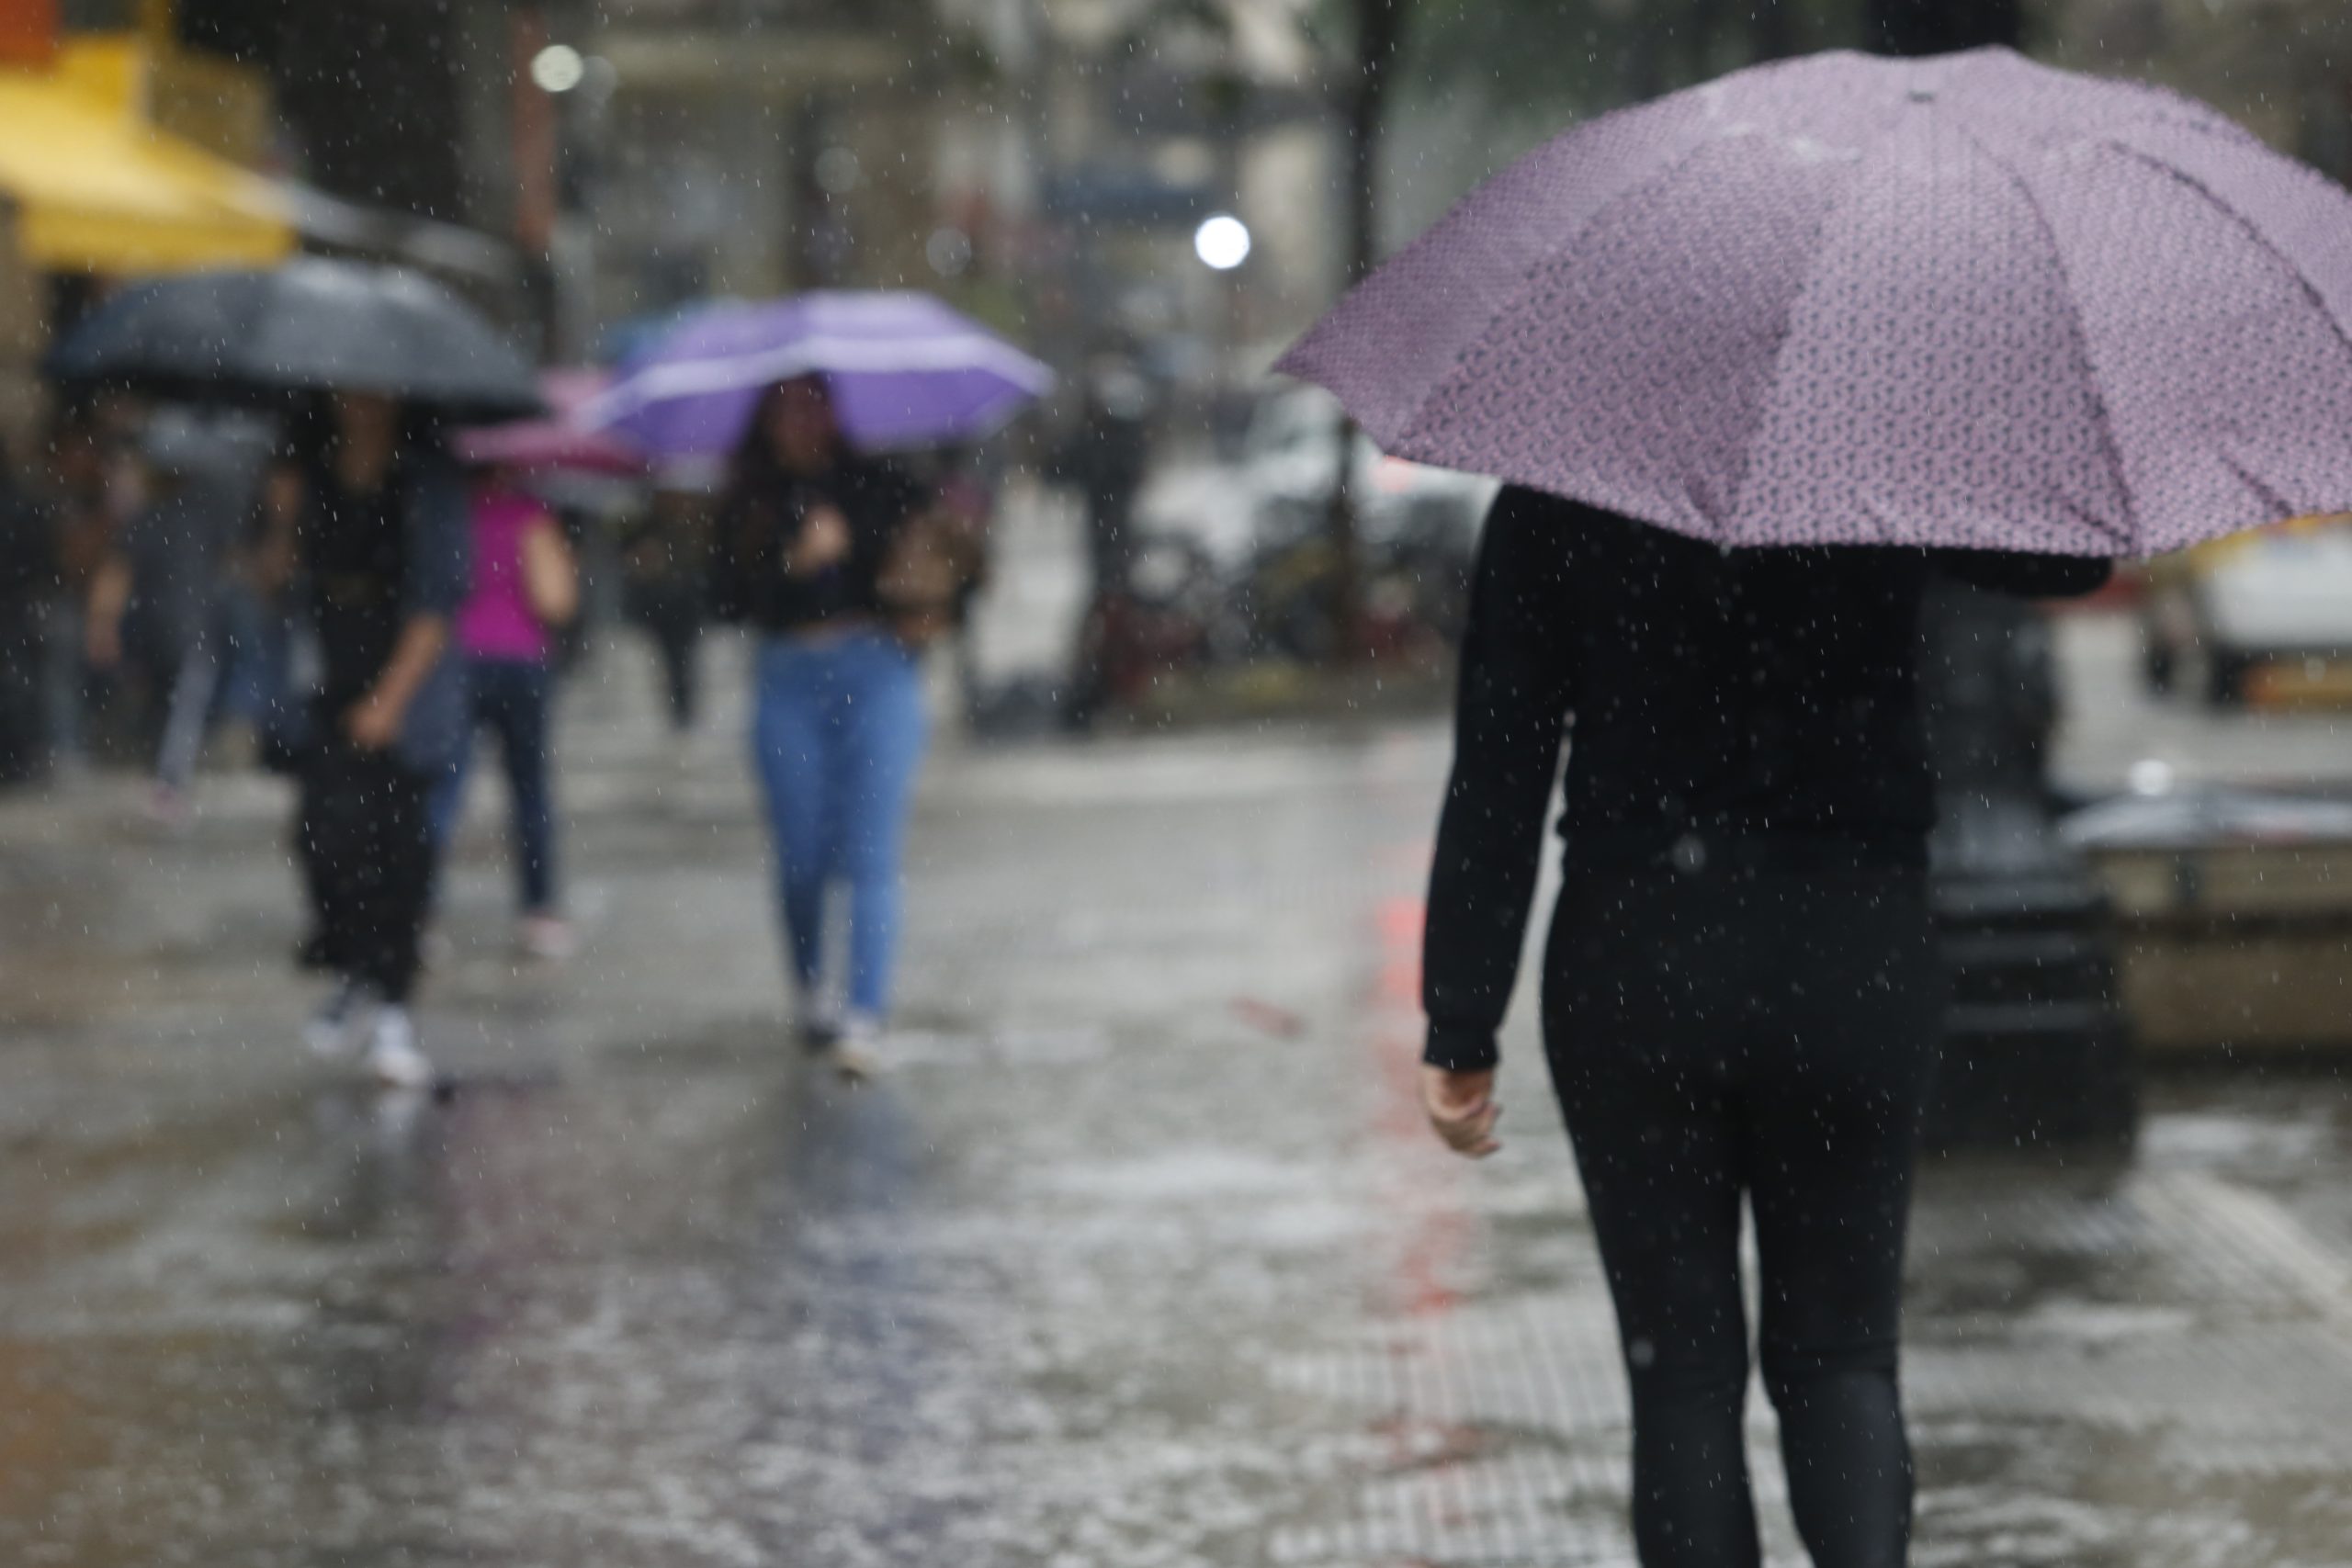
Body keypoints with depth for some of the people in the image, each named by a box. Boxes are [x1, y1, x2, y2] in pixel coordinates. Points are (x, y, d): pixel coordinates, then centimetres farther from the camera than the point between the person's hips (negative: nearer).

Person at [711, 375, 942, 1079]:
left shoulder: (877, 485, 9)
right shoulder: (750, 505, 9)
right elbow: (725, 600, -2)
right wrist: (793, 562, -14)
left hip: (876, 675, -1)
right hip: (789, 683, 1)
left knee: (870, 856, -10)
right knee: (802, 857, 5)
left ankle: (864, 1017, -16)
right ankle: (810, 993, 27)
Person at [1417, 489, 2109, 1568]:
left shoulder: (1550, 505, -4)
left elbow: (1497, 774, -5)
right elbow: (2073, 559, 8)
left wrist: (1461, 1030, -2)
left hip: (1630, 964, -1)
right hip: (1856, 958, 1)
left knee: (1681, 1367, 9)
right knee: (1838, 1352, 11)